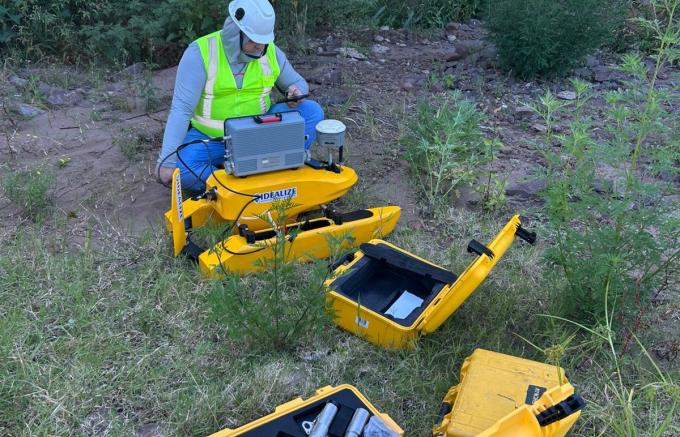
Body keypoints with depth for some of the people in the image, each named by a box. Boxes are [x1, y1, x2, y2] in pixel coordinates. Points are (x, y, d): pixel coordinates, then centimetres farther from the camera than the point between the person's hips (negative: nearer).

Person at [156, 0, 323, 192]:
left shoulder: (271, 52, -6)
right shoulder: (200, 53, -17)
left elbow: (297, 81, 10)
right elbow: (181, 109, -20)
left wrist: (296, 90, -17)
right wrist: (167, 160, -27)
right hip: (209, 138, -3)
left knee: (312, 112, -17)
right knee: (178, 168, -32)